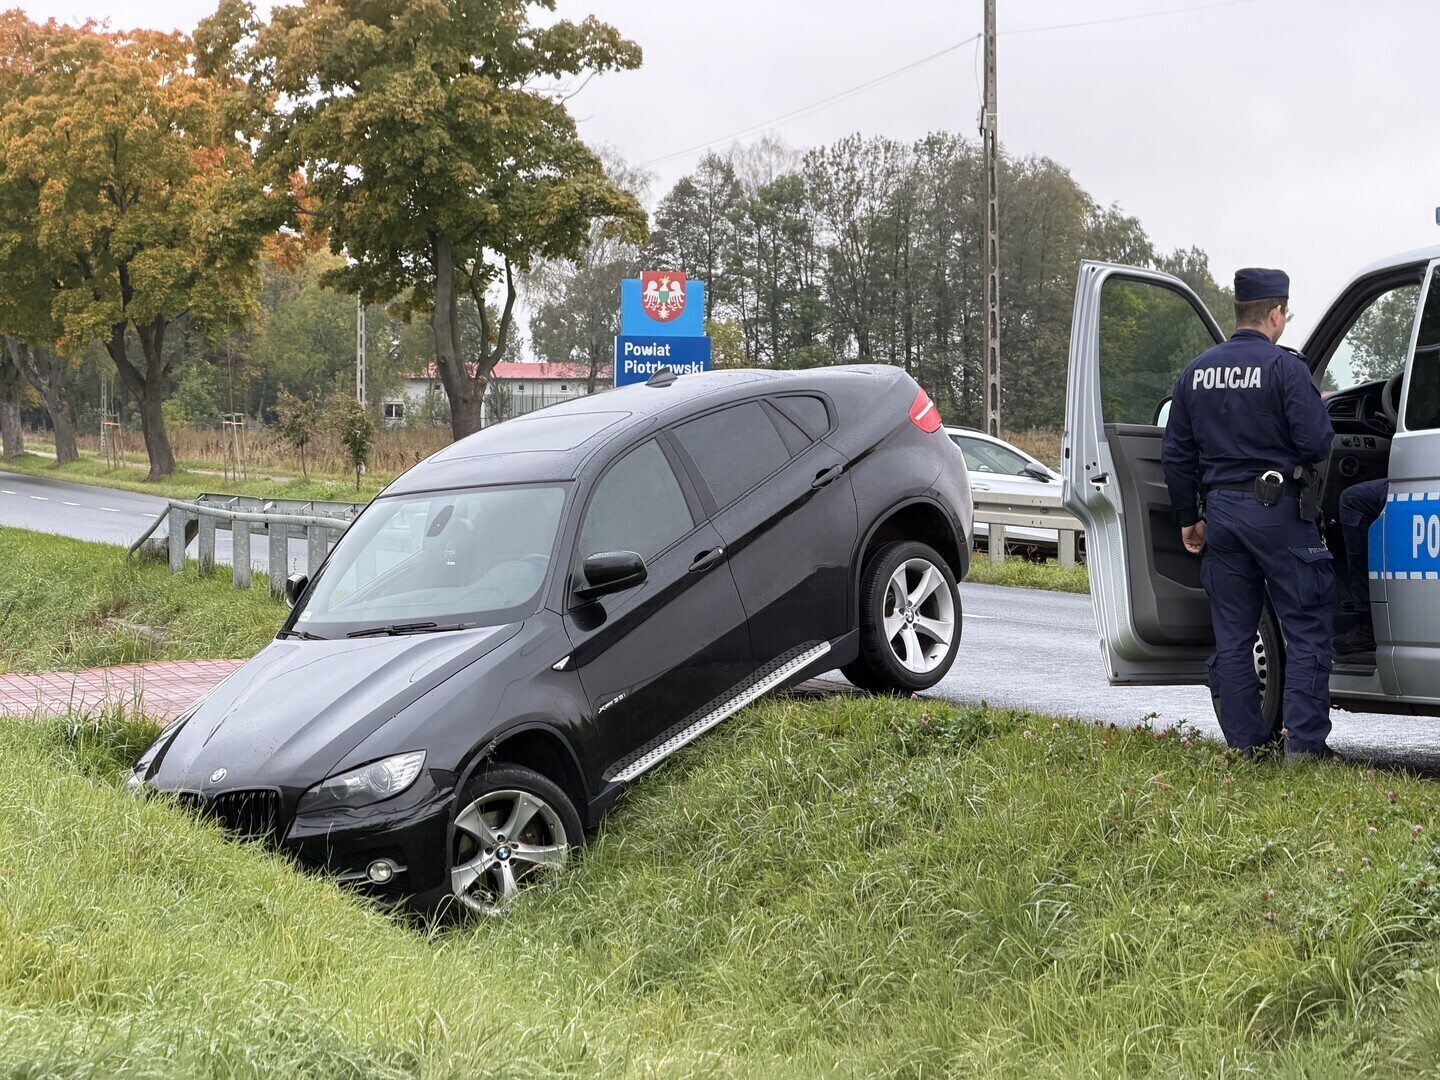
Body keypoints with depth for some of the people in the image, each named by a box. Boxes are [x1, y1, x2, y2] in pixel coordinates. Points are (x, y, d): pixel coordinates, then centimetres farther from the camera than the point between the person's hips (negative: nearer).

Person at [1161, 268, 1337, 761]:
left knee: (1232, 637, 10)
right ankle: (1303, 745, -4)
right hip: (1277, 511, -6)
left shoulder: (1197, 371, 10)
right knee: (1306, 630, 1)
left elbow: (1175, 455, 13)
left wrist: (1189, 518, 20)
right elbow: (1316, 443, -16)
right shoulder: (1283, 367, -10)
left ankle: (1245, 748, 11)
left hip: (1220, 510, 6)